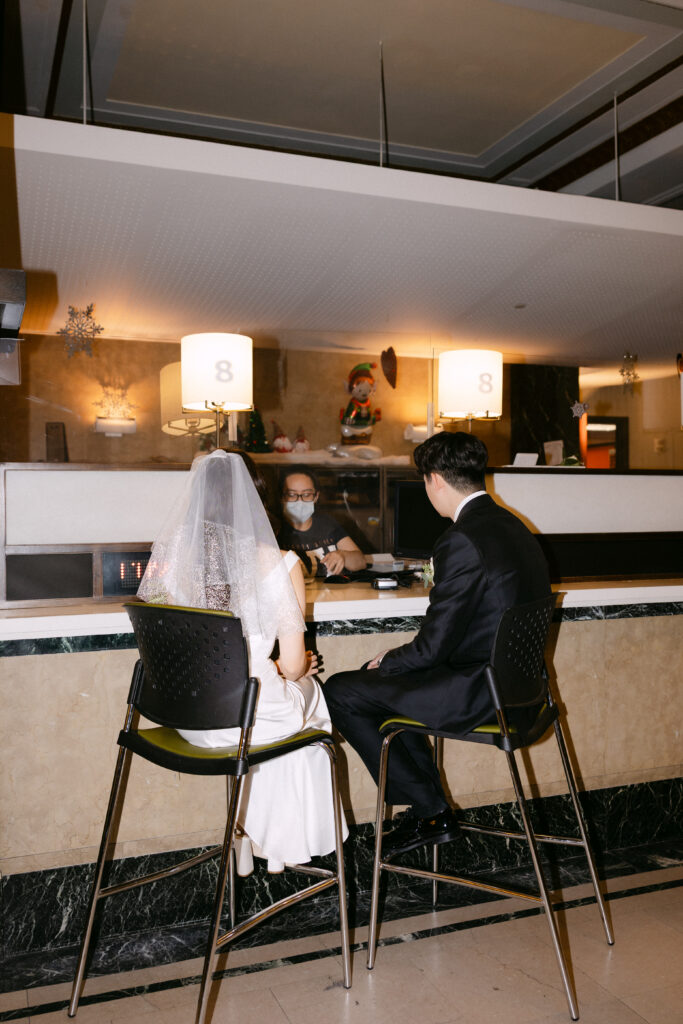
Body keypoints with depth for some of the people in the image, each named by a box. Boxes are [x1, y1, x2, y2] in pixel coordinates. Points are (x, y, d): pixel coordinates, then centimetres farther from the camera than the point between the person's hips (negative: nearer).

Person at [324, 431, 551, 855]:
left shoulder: (462, 541, -23)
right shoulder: (513, 526, 7)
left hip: (480, 693, -10)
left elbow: (434, 647, -19)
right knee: (382, 678, 24)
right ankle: (432, 809, 27)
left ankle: (429, 810, 14)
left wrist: (387, 661, 2)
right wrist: (395, 659, 14)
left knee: (340, 691, 2)